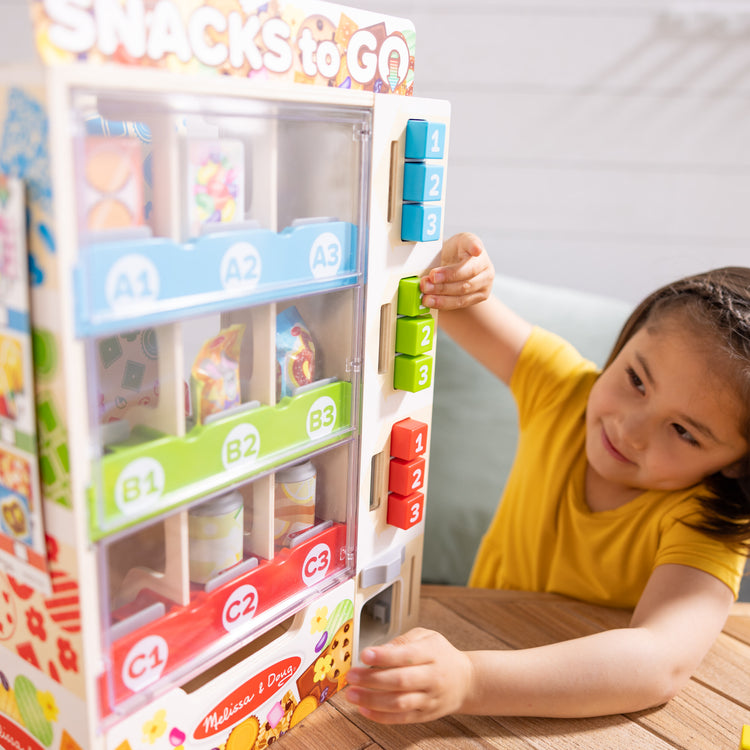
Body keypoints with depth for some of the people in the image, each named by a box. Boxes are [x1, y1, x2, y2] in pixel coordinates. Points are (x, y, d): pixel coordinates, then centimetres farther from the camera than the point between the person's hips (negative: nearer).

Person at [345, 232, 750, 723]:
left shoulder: (708, 519, -23)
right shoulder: (567, 388, -13)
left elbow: (663, 664, -39)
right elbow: (430, 290, -7)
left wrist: (469, 682, -51)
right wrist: (454, 261, -30)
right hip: (484, 639, 3)